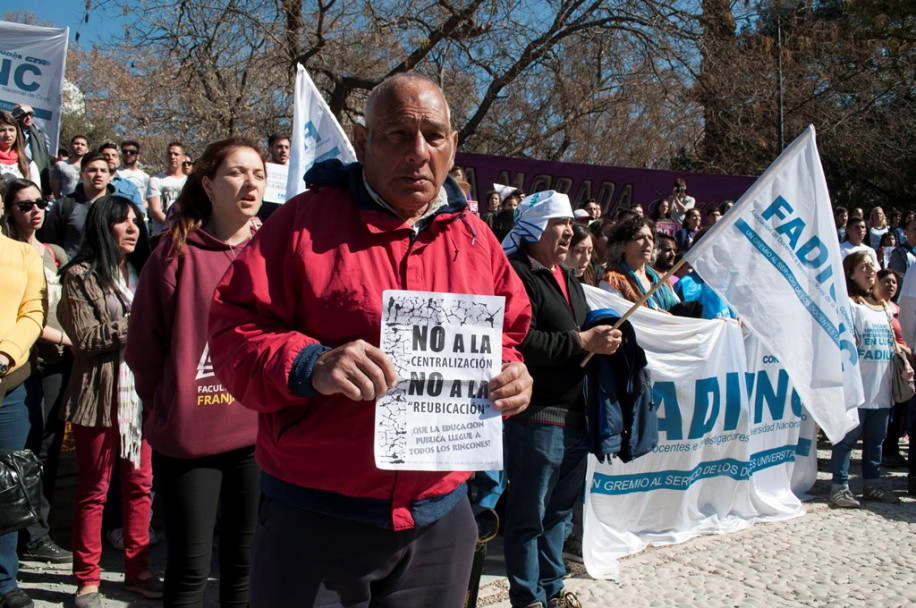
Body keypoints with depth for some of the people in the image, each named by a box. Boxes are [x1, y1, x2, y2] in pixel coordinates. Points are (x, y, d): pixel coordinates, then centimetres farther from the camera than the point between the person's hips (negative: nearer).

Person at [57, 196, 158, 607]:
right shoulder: (80, 276, -2)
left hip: (141, 391, 5)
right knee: (94, 488, 3)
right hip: (101, 393, -5)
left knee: (140, 483, 6)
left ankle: (137, 571, 18)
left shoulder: (140, 272, 17)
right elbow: (85, 338, -10)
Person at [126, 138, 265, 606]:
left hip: (258, 431, 3)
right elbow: (143, 346, 0)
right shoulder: (177, 253, -5)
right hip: (188, 436, -3)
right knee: (189, 567, 6)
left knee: (246, 559, 15)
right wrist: (168, 408, 5)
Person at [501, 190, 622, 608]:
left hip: (575, 414, 9)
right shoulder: (518, 275, -12)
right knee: (529, 514, 2)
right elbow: (521, 343, -24)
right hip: (537, 417, -9)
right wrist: (581, 342, -19)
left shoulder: (568, 279, 20)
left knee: (560, 509, 20)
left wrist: (603, 336, 10)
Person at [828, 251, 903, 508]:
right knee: (849, 436, -4)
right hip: (857, 386, -7)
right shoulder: (849, 305, -6)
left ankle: (871, 484, 22)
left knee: (876, 438, 13)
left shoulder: (883, 307, 18)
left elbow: (890, 342, 23)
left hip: (881, 387, 7)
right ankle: (839, 486, 1)